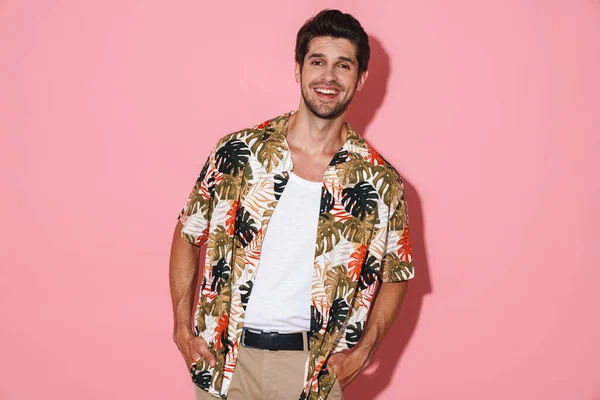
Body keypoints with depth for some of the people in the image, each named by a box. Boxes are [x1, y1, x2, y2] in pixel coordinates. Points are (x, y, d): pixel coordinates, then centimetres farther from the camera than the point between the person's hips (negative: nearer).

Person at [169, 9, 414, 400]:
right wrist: (183, 329, 0)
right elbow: (187, 235, 5)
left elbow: (394, 276, 9)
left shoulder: (380, 182, -3)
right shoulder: (238, 151, -4)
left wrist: (362, 351, -1)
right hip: (225, 361, 0)